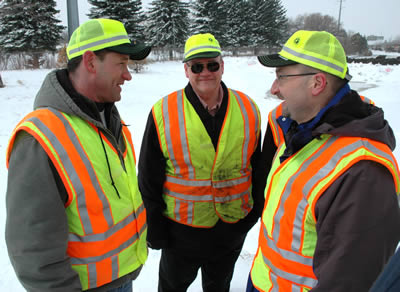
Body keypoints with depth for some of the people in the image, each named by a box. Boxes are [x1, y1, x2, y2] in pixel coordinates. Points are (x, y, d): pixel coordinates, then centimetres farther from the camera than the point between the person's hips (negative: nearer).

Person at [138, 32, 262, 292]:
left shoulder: (248, 109, -6)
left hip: (233, 229, 2)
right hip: (180, 229, -1)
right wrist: (154, 230, -4)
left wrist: (255, 212, 8)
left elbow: (257, 167, 5)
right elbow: (148, 180, -6)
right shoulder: (163, 113, -13)